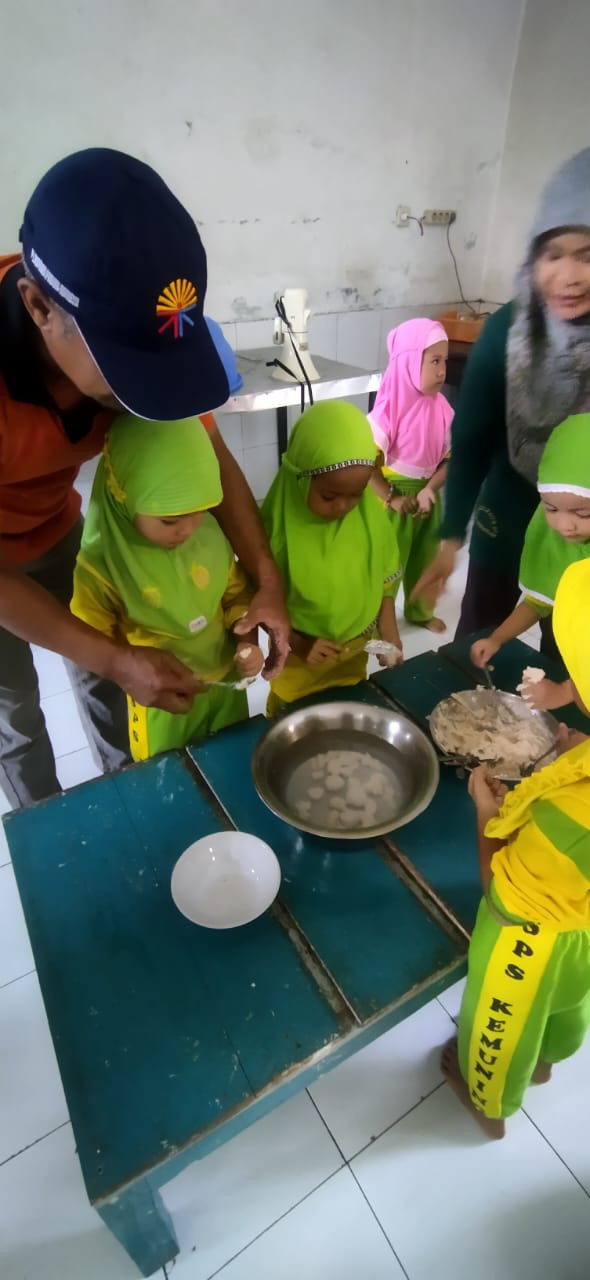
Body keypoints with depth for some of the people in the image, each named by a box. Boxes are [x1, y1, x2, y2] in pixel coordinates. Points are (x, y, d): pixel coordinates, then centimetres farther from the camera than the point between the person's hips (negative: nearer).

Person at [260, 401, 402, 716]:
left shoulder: (371, 513, -16)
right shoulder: (278, 522, -25)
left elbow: (384, 579, -2)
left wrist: (389, 633, -6)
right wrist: (297, 642, -20)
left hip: (355, 652, 3)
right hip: (298, 658, -3)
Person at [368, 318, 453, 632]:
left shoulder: (441, 408, -4)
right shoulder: (389, 409, -20)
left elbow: (450, 457, -1)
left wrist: (430, 490, -16)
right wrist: (392, 499, -21)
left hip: (427, 495, 6)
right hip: (392, 496, -5)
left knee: (424, 559, 19)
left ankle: (420, 611, 41)